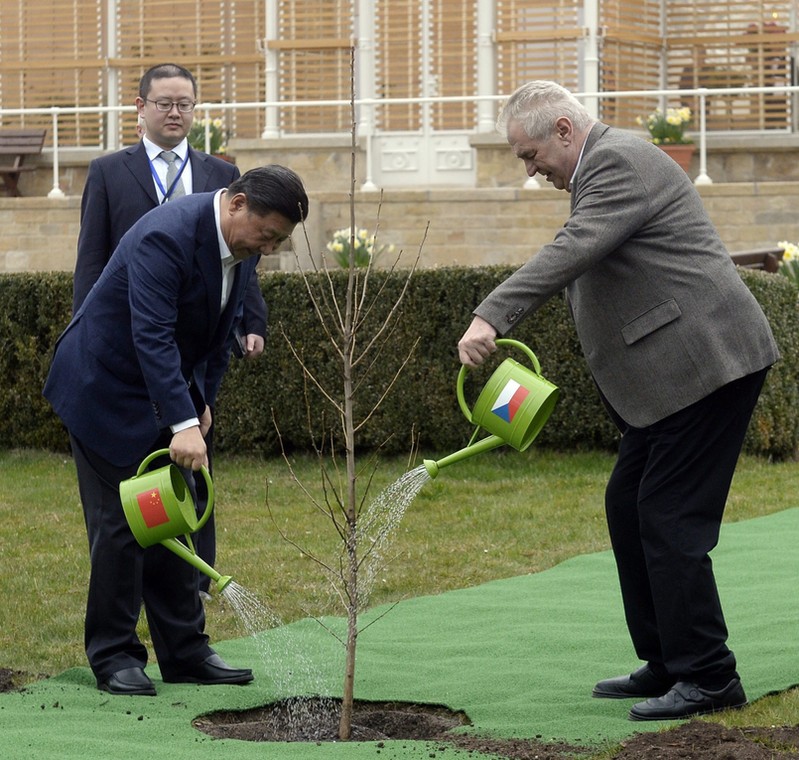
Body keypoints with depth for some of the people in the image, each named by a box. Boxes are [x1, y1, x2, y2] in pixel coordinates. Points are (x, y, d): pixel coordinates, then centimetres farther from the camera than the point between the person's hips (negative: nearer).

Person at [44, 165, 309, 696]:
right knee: (121, 523, -6)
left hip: (164, 393, 8)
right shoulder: (165, 236, -30)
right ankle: (114, 656, 4)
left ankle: (185, 652, 14)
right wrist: (183, 424, -45)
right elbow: (152, 336, -38)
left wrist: (204, 402, 6)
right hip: (107, 388, -8)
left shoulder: (243, 244, -3)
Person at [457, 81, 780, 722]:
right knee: (629, 507, 12)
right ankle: (667, 663, 19)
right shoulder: (608, 164, 20)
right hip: (671, 371, 11)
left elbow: (571, 253, -28)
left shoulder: (619, 162, -13)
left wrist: (491, 318, -35)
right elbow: (578, 267, 24)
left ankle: (708, 677, -3)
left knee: (669, 520, -9)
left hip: (704, 363, -11)